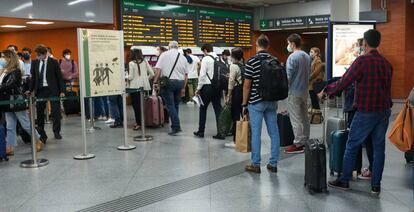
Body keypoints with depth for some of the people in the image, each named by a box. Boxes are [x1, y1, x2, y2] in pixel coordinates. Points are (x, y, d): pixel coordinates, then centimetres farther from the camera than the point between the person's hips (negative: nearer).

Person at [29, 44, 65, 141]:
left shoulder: (54, 62, -4)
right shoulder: (35, 63, 7)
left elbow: (59, 77, -3)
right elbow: (33, 78, 12)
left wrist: (62, 91, -8)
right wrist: (30, 90, 6)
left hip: (52, 90, -3)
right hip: (40, 90, 3)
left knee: (56, 111, 0)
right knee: (39, 111, 5)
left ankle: (56, 131, 13)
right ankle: (41, 132, 17)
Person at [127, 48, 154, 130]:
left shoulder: (131, 63, -6)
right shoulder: (145, 62, 5)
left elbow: (131, 77, -8)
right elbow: (152, 74, 5)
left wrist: (126, 77, 11)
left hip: (135, 86, -4)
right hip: (145, 86, 4)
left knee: (136, 105, 3)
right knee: (142, 104, 12)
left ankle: (138, 123, 5)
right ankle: (139, 122, 17)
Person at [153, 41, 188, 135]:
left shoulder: (164, 54, 0)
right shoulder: (183, 57, 11)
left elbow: (158, 69, -9)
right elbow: (186, 74, 11)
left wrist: (155, 82, -3)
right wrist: (183, 88, 16)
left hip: (167, 81, -4)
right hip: (180, 82, 4)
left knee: (170, 105, -2)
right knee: (176, 105, 15)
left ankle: (176, 126, -9)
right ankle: (175, 125, 20)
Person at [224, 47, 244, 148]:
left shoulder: (234, 66, -9)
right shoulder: (244, 65, 9)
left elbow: (231, 82, -10)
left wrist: (228, 96, -6)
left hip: (237, 91, -7)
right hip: (245, 91, 7)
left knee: (235, 116, -1)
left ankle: (235, 141, 4)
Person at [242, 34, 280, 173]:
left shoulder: (251, 61, -10)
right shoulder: (275, 60, 5)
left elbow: (247, 85, -10)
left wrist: (244, 104, -2)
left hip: (256, 102, -5)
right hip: (272, 101, 5)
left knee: (256, 133, 2)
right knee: (274, 132, 8)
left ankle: (256, 165, 8)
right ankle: (273, 164, 14)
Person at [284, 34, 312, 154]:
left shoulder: (292, 57, -17)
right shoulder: (307, 56, 9)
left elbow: (288, 76, -18)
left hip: (294, 92, -8)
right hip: (305, 90, 8)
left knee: (296, 119, -4)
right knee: (304, 117, 14)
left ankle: (298, 145, 0)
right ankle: (305, 141, 22)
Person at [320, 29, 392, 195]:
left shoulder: (363, 60, -14)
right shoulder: (386, 63, 7)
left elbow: (344, 83, -15)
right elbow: (386, 87, 12)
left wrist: (325, 91, -2)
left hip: (366, 112, -6)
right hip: (384, 111, 6)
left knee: (352, 146, 6)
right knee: (379, 147, 10)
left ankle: (344, 181, 14)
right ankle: (376, 185, 15)